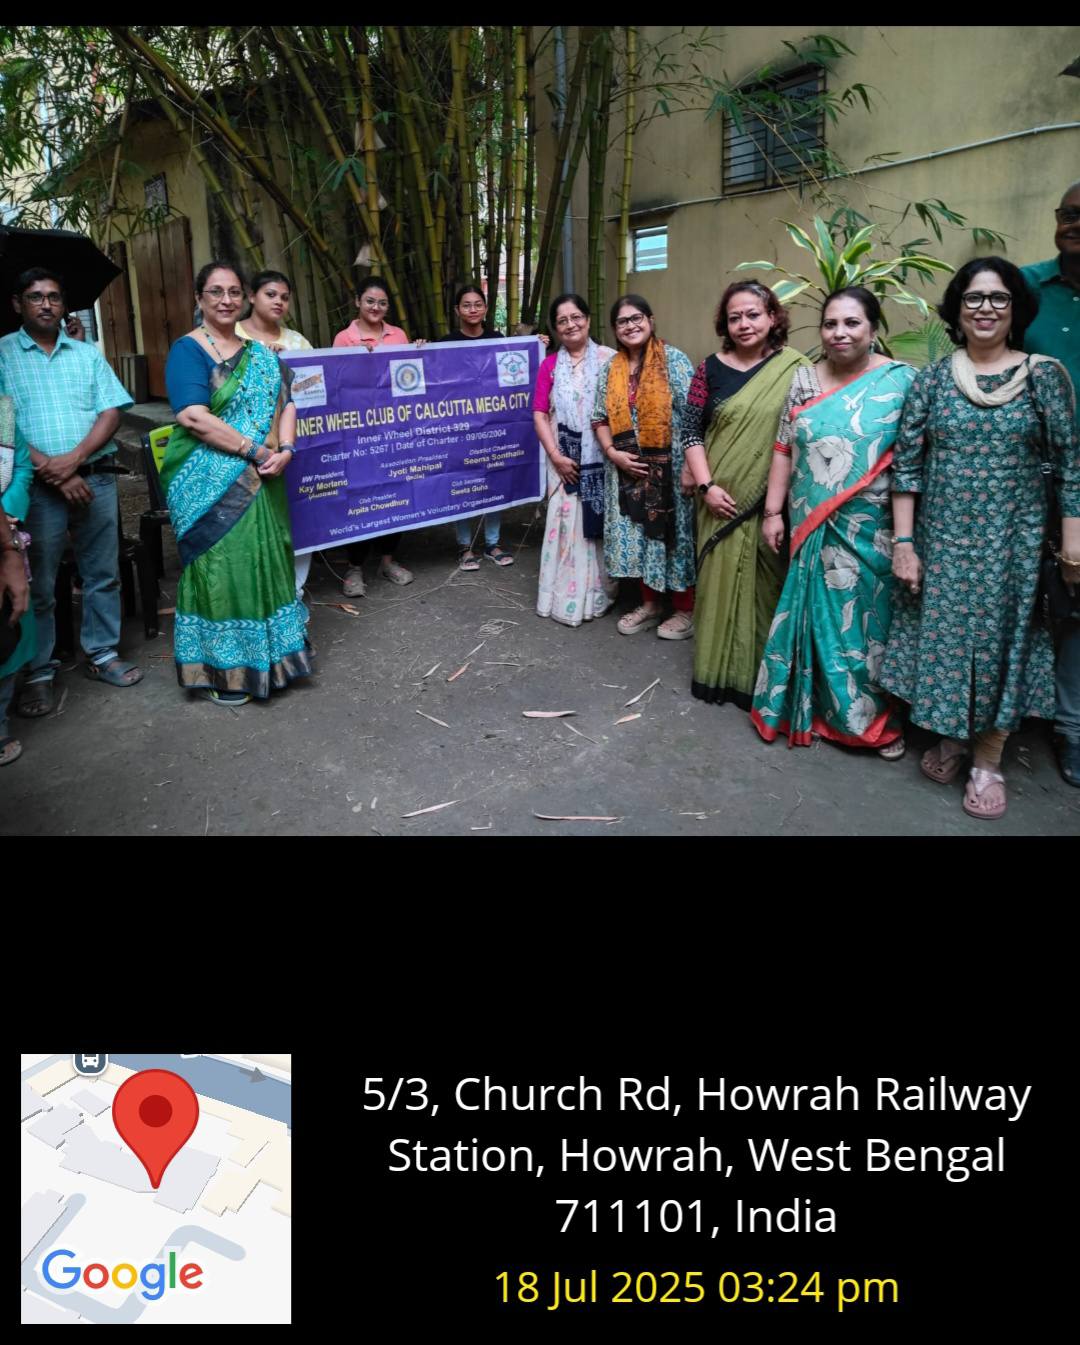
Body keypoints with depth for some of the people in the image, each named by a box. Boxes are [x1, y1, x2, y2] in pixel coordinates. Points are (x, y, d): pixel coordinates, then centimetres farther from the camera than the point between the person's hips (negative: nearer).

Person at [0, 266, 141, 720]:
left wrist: (74, 458, -11)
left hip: (95, 478, 3)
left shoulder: (87, 354, 13)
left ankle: (101, 653, 21)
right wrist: (50, 469, -14)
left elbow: (111, 412, 3)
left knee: (103, 574, 8)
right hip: (37, 486, -3)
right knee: (38, 584, 2)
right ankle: (38, 674, 11)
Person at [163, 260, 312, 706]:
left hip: (260, 482, 6)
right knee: (221, 565, 0)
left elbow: (285, 402, 8)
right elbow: (194, 417, -18)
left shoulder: (259, 353, 14)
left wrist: (284, 449, -11)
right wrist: (257, 450, -18)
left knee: (265, 561, 11)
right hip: (211, 484, -6)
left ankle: (265, 654, 26)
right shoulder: (188, 350, -6)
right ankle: (221, 668, 13)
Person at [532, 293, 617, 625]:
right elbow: (539, 414, 4)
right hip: (565, 460, 2)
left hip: (604, 458, -2)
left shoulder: (610, 359, -2)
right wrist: (555, 455, -7)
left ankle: (598, 593, 18)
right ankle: (567, 598, 12)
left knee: (600, 523, 4)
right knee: (566, 523, 2)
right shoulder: (549, 366, 7)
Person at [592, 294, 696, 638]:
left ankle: (685, 609, 14)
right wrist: (613, 453, -7)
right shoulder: (610, 369, 9)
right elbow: (599, 418, 10)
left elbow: (692, 415, -10)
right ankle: (650, 604, 25)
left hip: (668, 467, -5)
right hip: (627, 469, 5)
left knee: (672, 534, 0)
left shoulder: (674, 360, -6)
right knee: (637, 535, 10)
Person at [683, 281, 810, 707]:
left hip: (773, 502, -1)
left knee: (764, 584, 6)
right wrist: (706, 485, -9)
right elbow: (693, 432, 3)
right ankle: (717, 669, 24)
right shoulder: (711, 369, 4)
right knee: (720, 580, 8)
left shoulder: (796, 369, -1)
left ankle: (759, 674, 21)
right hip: (722, 500, 1)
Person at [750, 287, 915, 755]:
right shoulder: (803, 379, 5)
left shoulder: (901, 380, -4)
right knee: (818, 615, 10)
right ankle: (816, 707, 26)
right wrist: (773, 511, 3)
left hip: (871, 531, -2)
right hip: (812, 528, 2)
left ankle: (877, 718, 24)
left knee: (868, 619, 6)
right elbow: (784, 449, 8)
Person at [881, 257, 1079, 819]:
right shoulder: (932, 378, 2)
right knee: (942, 635, 7)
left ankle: (988, 761, 18)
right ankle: (950, 737, 29)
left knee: (1000, 638, 4)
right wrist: (903, 542, -5)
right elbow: (907, 464, 1)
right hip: (942, 537, 1)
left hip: (1012, 540, -1)